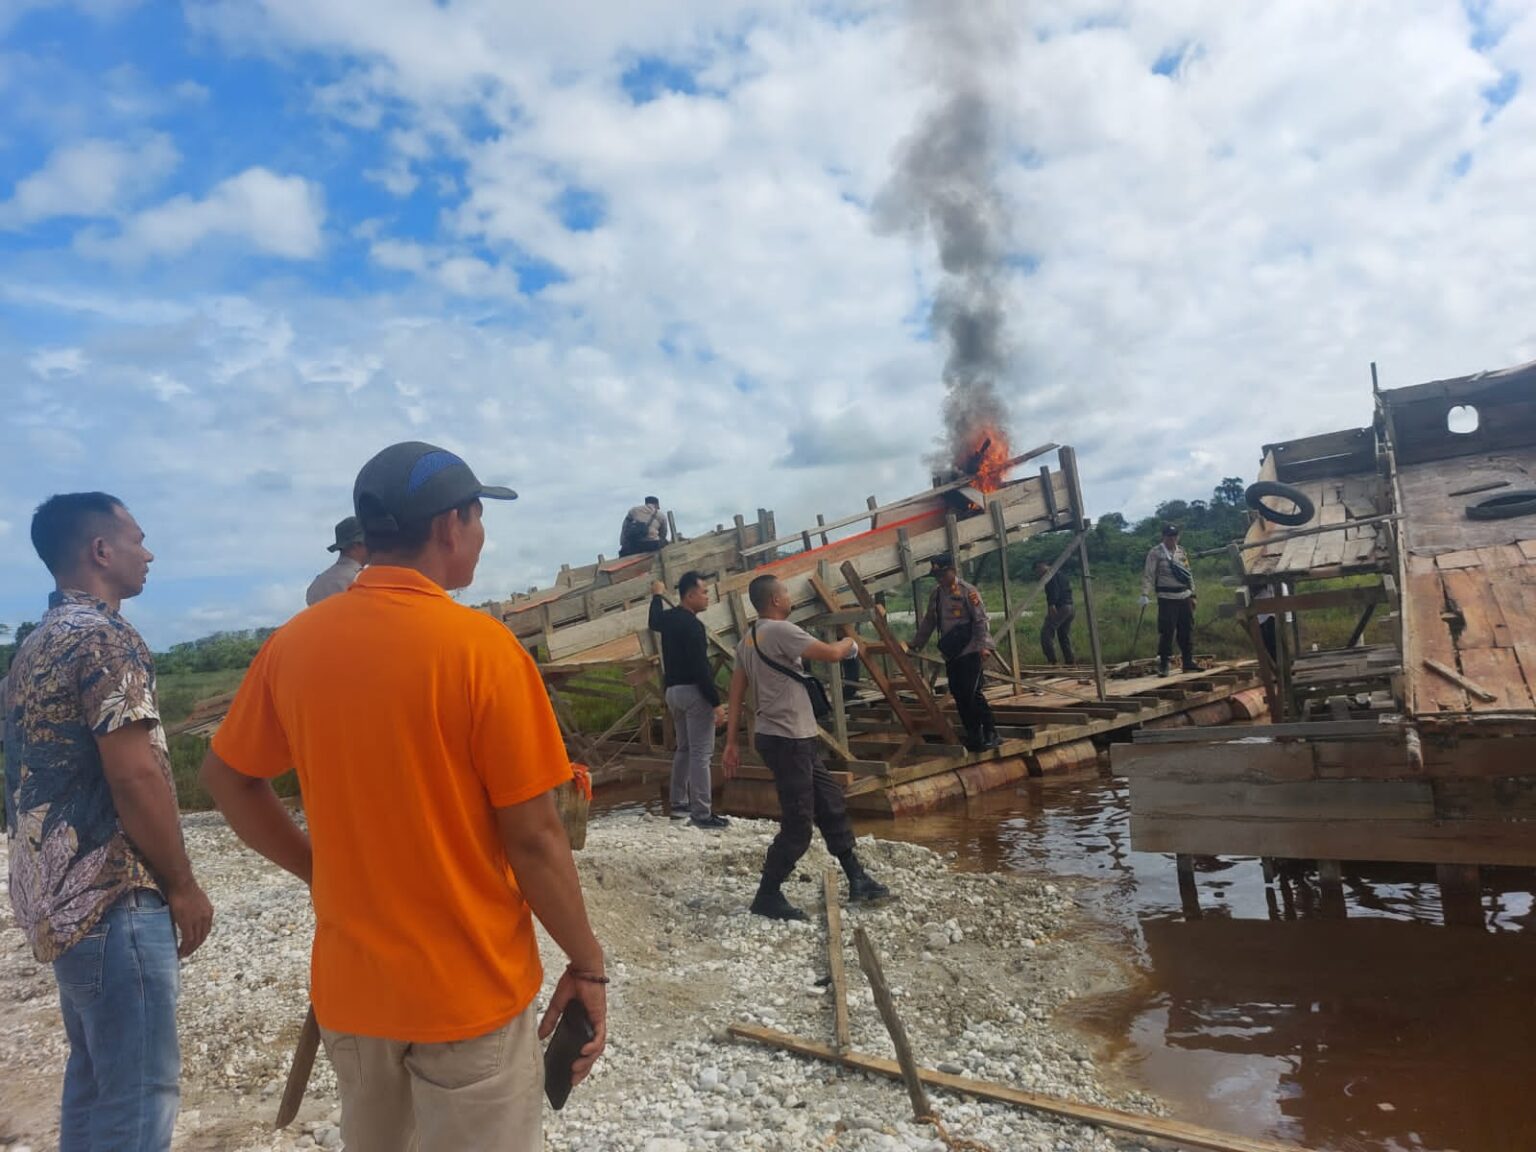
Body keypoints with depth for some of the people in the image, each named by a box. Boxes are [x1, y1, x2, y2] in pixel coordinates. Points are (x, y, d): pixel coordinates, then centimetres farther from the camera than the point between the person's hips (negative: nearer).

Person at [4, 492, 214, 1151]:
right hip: (112, 899, -10)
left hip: (56, 895, 10)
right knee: (141, 1087, 0)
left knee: (95, 1073, 20)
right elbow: (136, 777, -22)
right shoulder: (105, 638, -17)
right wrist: (183, 888, -12)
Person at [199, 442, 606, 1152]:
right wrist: (587, 966, -6)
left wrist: (321, 871, 13)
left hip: (348, 985, 5)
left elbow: (225, 779, 9)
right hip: (471, 988, -5)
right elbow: (533, 838, -17)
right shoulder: (481, 646, -20)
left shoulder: (293, 643, -4)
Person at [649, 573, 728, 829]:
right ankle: (701, 814, -7)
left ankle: (679, 804, 25)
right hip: (693, 692, -9)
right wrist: (716, 702, -21)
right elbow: (700, 669, -23)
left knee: (684, 748, 20)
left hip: (673, 690, 10)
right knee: (701, 752, -7)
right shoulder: (693, 625, -18)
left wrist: (657, 596, 54)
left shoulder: (668, 618, 10)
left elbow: (654, 622, 37)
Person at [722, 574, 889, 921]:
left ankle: (857, 880, 24)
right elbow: (832, 653, -17)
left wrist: (731, 743, 14)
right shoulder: (779, 631, -16)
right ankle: (767, 896, 9)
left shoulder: (748, 640, 12)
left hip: (796, 740, 10)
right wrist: (849, 643, 6)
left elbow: (736, 695, 12)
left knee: (832, 807, 16)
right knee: (798, 827, -3)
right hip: (787, 741, -10)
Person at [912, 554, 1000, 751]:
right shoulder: (936, 594, 11)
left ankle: (991, 734, 0)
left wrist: (983, 645, -20)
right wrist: (916, 644, 19)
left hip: (969, 651, -7)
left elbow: (981, 620, -11)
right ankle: (974, 736, 16)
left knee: (972, 693, -11)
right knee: (958, 694, 7)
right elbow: (928, 622, 19)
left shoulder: (968, 591, -8)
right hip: (950, 653, 7)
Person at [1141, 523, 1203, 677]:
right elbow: (1148, 575, -9)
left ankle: (1188, 661, 18)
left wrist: (1193, 594, 17)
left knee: (1187, 631, 8)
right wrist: (1145, 594, -19)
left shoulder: (1181, 552, 13)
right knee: (1166, 632, -7)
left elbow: (1189, 574, 20)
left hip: (1185, 596, 6)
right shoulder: (1156, 553, -4)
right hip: (1167, 598, -6)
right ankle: (1163, 664, 0)